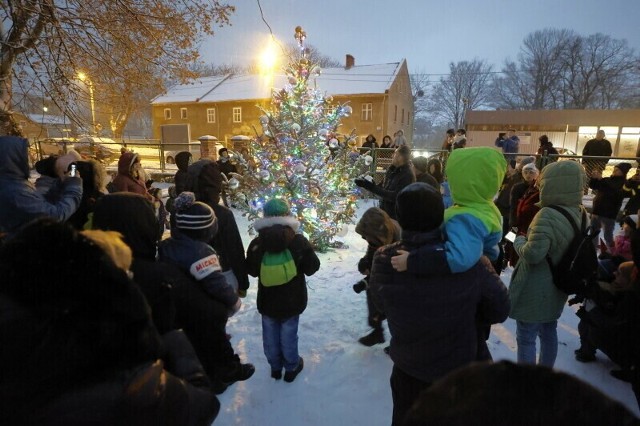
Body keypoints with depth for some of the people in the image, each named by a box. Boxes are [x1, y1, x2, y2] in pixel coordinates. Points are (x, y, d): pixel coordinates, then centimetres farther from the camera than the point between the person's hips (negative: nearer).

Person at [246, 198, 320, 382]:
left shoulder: (256, 243, -14)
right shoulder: (298, 240, -19)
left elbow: (252, 270, 1)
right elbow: (312, 267, -8)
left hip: (267, 301, 1)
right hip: (292, 301, -1)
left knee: (270, 336, 21)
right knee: (288, 336, 16)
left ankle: (275, 367, 40)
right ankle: (291, 367, 35)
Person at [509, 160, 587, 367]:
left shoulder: (548, 215, -27)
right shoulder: (580, 212, 0)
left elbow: (533, 254, -29)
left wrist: (519, 240, -10)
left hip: (535, 291, -9)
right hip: (556, 287, 9)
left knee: (525, 338, 5)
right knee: (549, 332, 25)